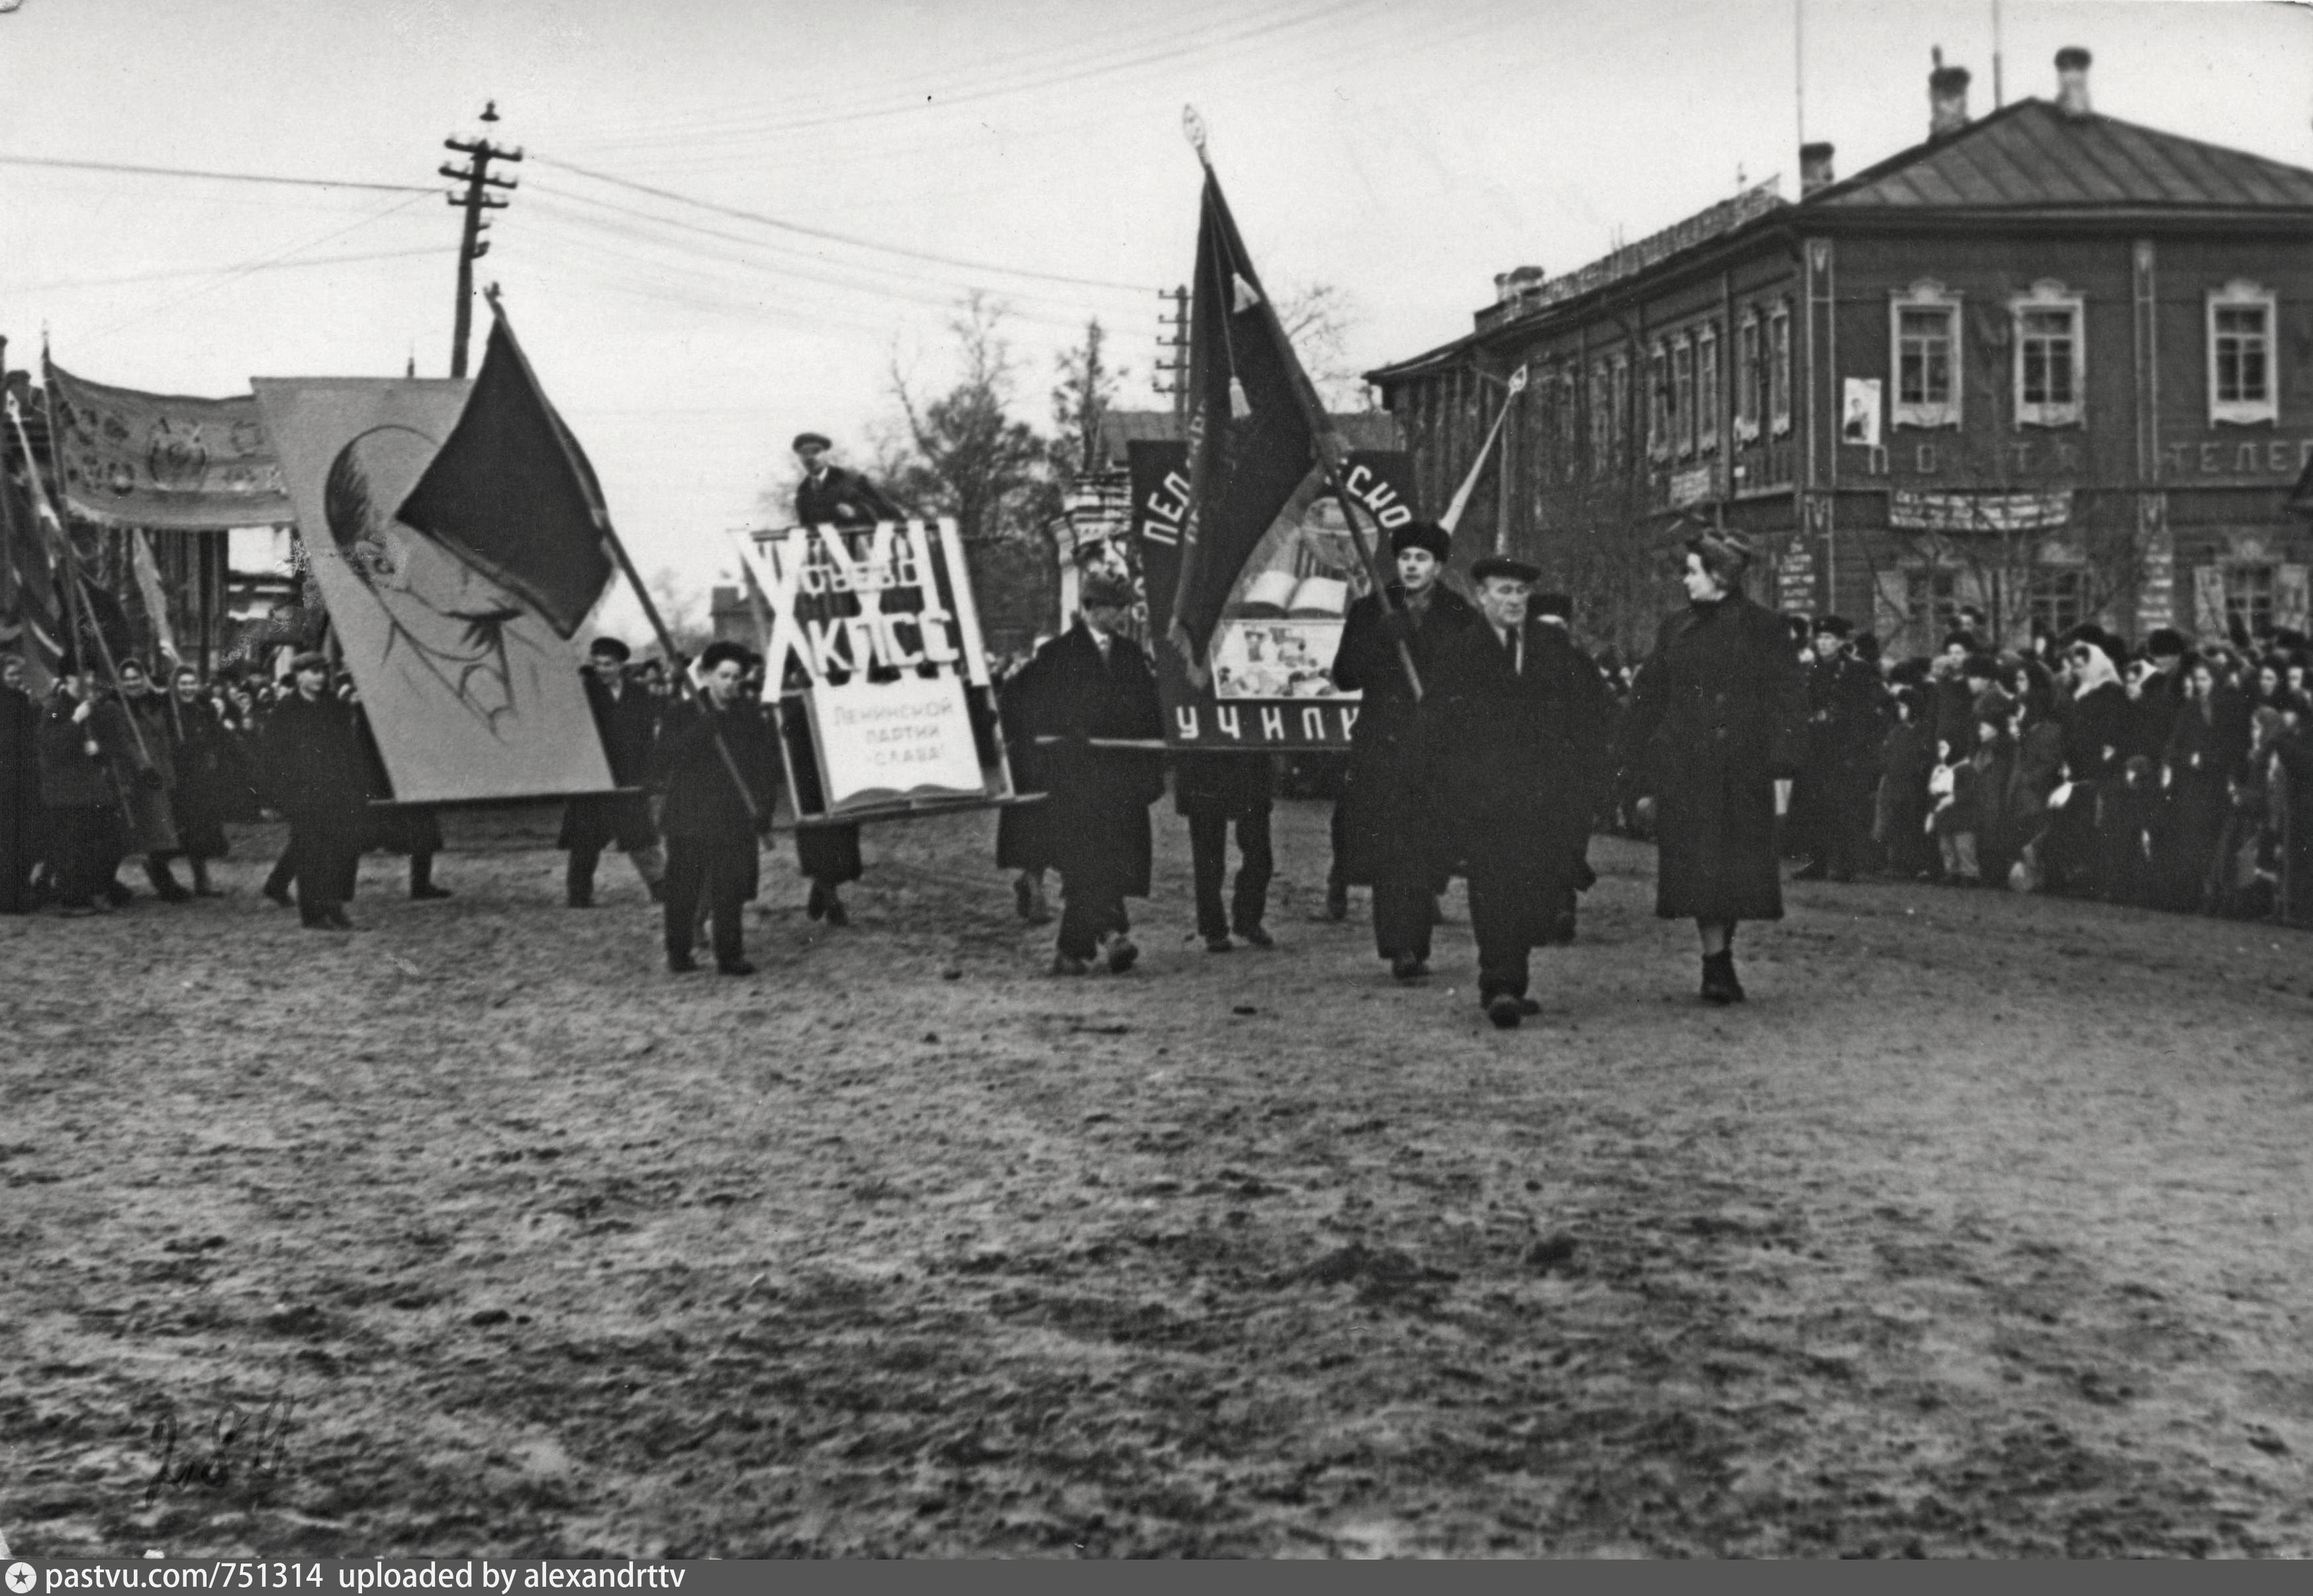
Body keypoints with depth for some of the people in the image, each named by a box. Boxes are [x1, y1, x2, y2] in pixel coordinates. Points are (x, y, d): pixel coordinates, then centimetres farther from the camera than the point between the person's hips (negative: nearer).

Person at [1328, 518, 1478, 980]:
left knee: (1426, 851, 0)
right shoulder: (1370, 611, 12)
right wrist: (1380, 640, -9)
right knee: (1388, 850, -13)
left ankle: (1415, 948, 11)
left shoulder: (1461, 617, 10)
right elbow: (1343, 677, 5)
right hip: (1381, 748, 0)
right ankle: (1401, 948, -17)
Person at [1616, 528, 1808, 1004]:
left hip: (1742, 770, -1)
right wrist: (1648, 770, 5)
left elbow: (1786, 699, -1)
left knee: (1737, 869, 1)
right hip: (1684, 766, 2)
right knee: (1699, 869, -7)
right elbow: (1649, 700, 11)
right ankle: (1716, 961, -6)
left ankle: (1720, 958, 15)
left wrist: (1781, 769, -7)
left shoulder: (1761, 628, 1)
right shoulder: (1675, 630, 9)